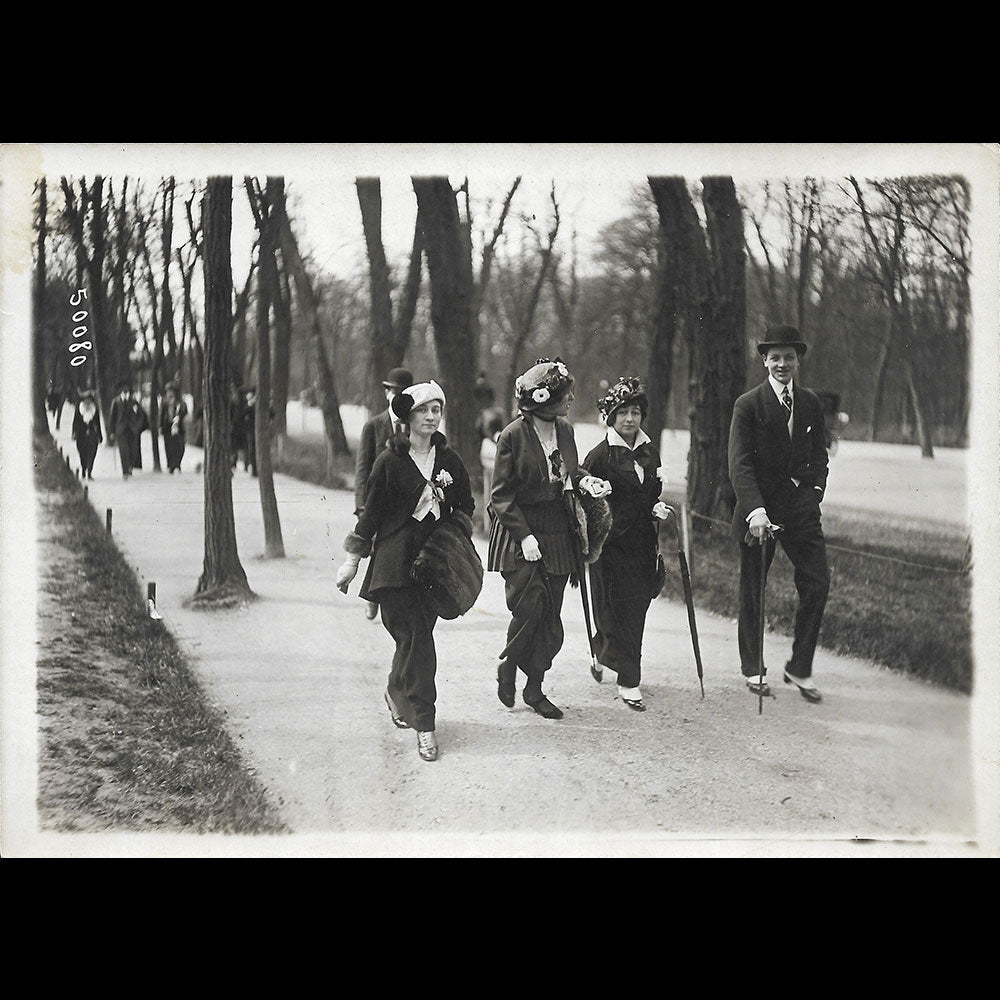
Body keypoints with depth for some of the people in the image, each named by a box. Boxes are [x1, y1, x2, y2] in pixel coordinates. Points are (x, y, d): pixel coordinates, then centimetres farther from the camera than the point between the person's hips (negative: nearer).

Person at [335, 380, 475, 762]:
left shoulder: (449, 461, 8)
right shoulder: (389, 461, -3)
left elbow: (465, 506, 20)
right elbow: (371, 512, 2)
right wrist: (353, 559, 3)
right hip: (396, 561, -4)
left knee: (415, 636, 5)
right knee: (417, 639, -10)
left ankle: (397, 692, 35)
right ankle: (424, 725, -7)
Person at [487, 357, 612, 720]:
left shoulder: (565, 429, 6)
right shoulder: (513, 435, -12)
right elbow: (501, 495, -10)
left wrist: (584, 480, 0)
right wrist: (524, 536, -17)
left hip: (558, 532, 6)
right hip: (521, 531, -6)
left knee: (550, 615, 5)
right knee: (530, 605, -13)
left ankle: (535, 688, 16)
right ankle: (508, 667, 13)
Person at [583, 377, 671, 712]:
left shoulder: (650, 453, 11)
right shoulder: (600, 455, -7)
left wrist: (657, 508, -2)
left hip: (642, 543, 6)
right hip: (611, 544, -6)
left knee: (637, 607, 10)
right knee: (621, 611, -5)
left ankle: (603, 649, 38)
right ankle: (628, 683, 2)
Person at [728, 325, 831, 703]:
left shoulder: (811, 403, 7)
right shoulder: (748, 405, -8)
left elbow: (819, 453, 16)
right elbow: (739, 463, -14)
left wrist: (815, 490, 0)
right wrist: (755, 510, -24)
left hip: (800, 505, 4)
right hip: (759, 507, -4)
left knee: (818, 583, -3)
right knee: (752, 591, 7)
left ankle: (800, 668, 10)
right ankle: (752, 669, 23)